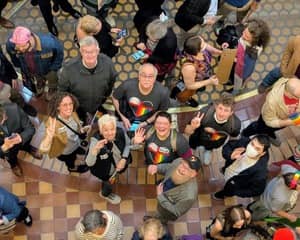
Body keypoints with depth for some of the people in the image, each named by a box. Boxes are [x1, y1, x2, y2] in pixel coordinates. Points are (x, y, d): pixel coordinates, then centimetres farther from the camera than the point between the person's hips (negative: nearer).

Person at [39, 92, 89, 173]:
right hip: (65, 153, -4)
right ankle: (72, 168, 64)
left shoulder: (73, 114, -24)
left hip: (76, 145, 4)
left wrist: (83, 130, -16)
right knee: (70, 162, 29)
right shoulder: (52, 123, -43)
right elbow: (43, 150, -51)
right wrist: (49, 136, -66)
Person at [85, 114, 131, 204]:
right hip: (101, 167, -5)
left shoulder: (120, 132, -26)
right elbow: (89, 163, -41)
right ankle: (105, 194, 14)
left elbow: (127, 144, -4)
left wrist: (124, 159, -17)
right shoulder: (96, 140, -35)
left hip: (117, 163, 5)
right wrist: (95, 149, -57)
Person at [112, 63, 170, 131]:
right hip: (128, 121, 0)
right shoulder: (127, 85, -27)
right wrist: (123, 118, -8)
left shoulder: (163, 92, -27)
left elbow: (162, 110, -7)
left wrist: (146, 122, -12)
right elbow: (115, 98, -7)